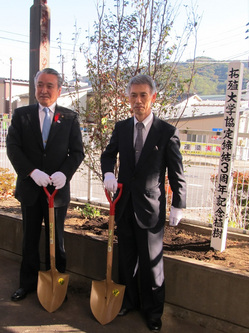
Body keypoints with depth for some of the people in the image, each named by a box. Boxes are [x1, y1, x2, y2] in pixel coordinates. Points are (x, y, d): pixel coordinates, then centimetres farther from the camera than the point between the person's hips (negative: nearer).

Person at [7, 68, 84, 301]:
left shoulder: (70, 117, 0)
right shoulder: (21, 114, 2)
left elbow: (77, 152, -2)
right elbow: (12, 148, -4)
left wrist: (64, 173, -19)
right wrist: (32, 172, -18)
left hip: (58, 188, -1)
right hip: (30, 187, 1)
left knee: (56, 239, 12)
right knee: (30, 239, 16)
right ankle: (28, 282, 33)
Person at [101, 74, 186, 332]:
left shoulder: (167, 132, -7)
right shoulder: (121, 128, 4)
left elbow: (176, 173, -4)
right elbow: (109, 154, 16)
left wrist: (178, 206, -3)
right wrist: (108, 173, -6)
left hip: (151, 207, -4)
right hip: (124, 204, 4)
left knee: (151, 262, 8)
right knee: (126, 258, 17)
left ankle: (153, 311, 28)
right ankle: (129, 301, 38)